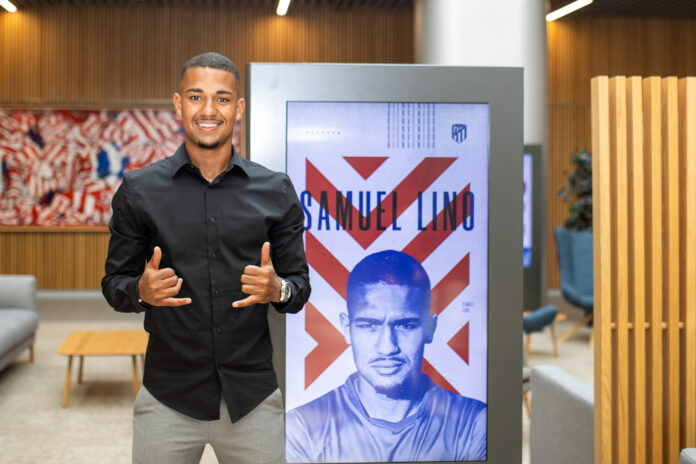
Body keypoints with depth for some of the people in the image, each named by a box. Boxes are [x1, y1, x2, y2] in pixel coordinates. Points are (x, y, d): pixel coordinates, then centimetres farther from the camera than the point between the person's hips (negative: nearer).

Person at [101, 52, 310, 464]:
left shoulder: (276, 191, 1)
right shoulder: (140, 191, 0)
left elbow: (300, 285, 6)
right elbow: (115, 283, 6)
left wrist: (278, 289, -16)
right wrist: (142, 291, -16)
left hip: (253, 397, 1)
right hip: (168, 398, 0)